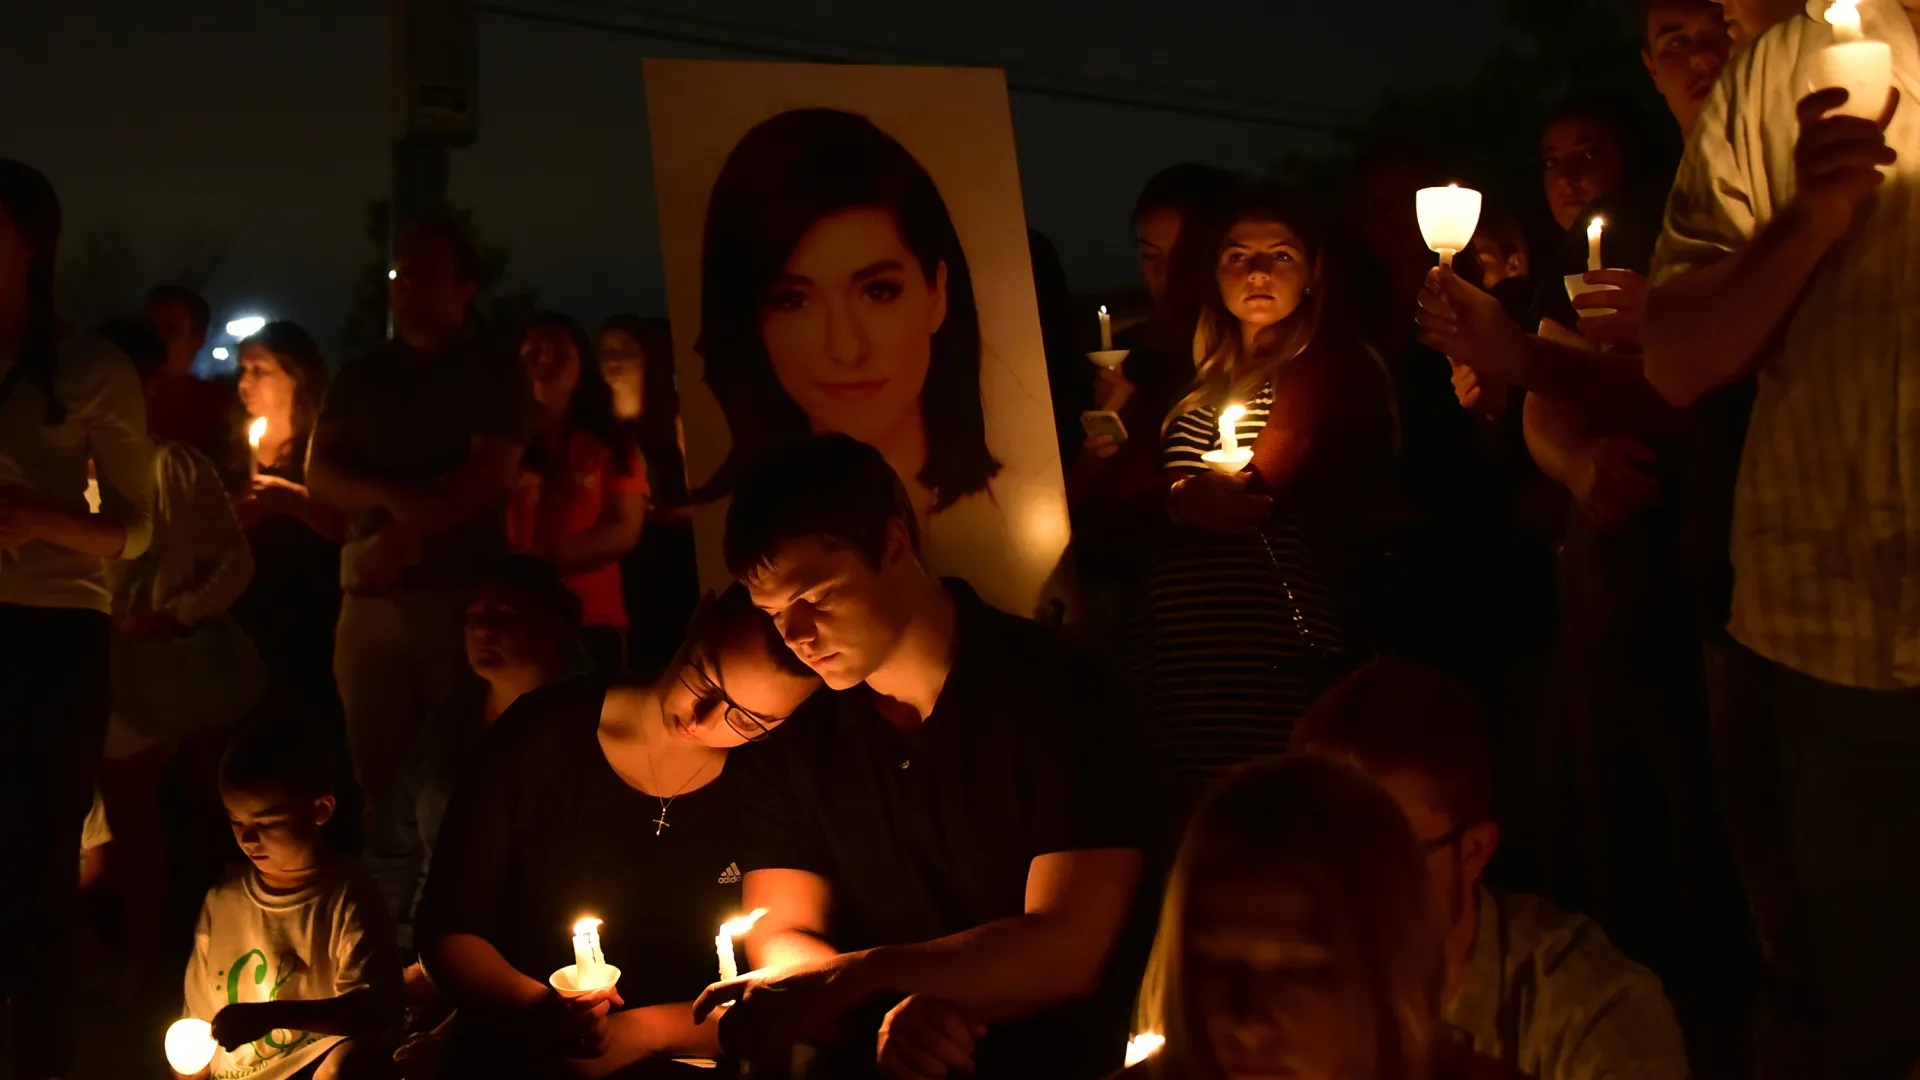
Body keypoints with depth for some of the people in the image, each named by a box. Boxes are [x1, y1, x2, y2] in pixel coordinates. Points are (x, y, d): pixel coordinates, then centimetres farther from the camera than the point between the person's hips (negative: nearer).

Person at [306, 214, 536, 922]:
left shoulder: (494, 375, 7)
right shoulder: (359, 379, 19)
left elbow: (484, 481, -6)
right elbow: (320, 474, 7)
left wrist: (399, 540, -8)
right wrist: (394, 495, -11)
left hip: (465, 597, -4)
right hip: (372, 600, 4)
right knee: (381, 782, 1)